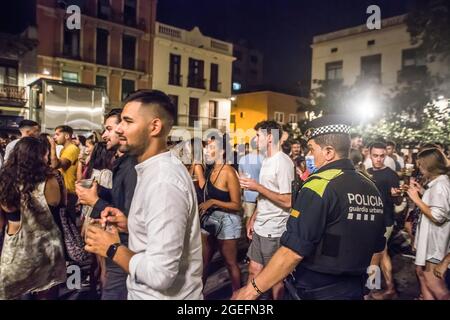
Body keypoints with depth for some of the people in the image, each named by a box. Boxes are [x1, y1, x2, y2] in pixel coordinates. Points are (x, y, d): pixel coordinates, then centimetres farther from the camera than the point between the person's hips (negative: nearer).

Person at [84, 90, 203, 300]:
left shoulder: (164, 182, -28)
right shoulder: (156, 170, 5)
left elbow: (160, 274, -31)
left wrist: (113, 249, -17)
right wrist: (130, 226, 2)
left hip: (166, 295, -9)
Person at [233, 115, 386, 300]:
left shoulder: (320, 185, -21)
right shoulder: (372, 188, 1)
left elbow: (292, 252, -25)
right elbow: (378, 248, 11)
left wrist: (253, 289, -16)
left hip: (315, 292, -7)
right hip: (354, 291, 7)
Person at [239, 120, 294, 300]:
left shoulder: (283, 162, -16)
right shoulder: (266, 160, 12)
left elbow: (287, 201, -22)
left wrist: (257, 187, -20)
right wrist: (253, 219, 14)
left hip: (274, 231, -8)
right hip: (260, 228, 8)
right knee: (254, 272, 17)